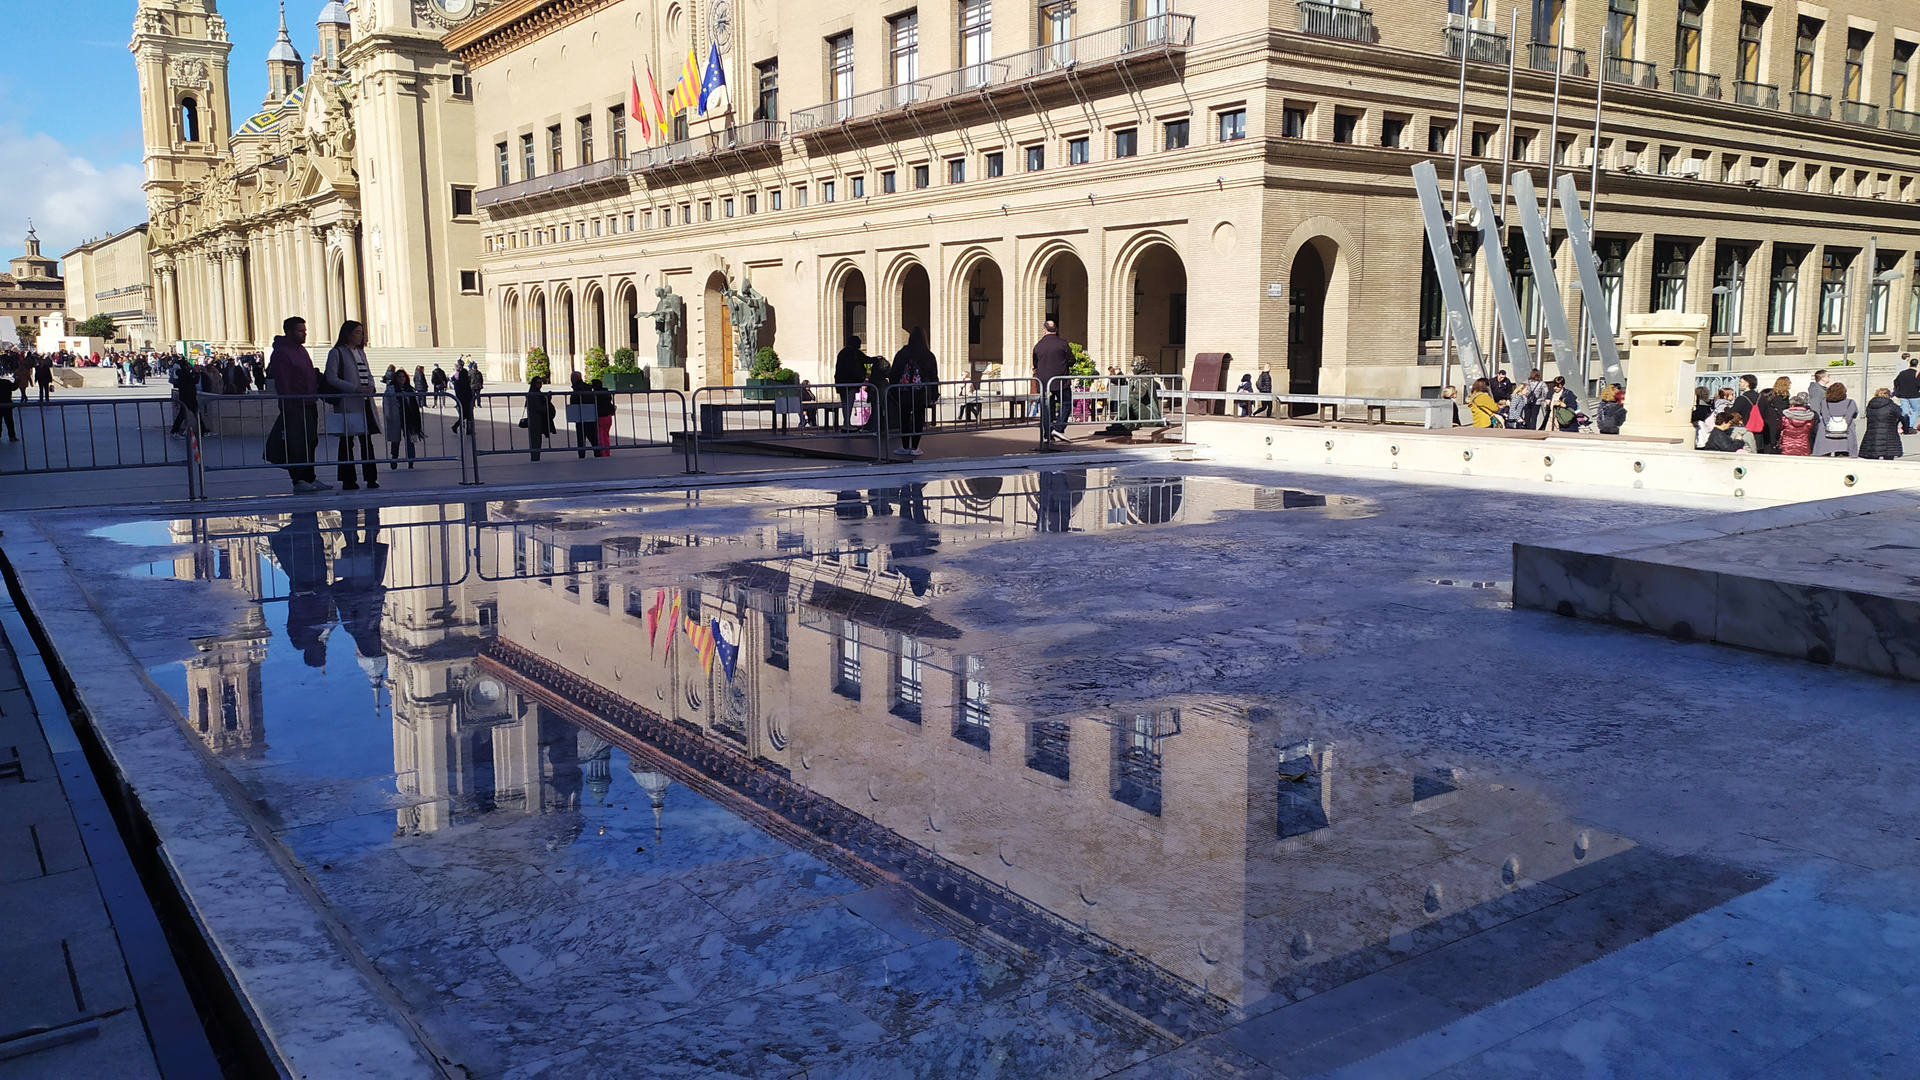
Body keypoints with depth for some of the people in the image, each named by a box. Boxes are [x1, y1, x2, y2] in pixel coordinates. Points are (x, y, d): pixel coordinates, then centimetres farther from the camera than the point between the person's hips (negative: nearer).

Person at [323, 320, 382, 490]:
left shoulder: (361, 352, 17)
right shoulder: (337, 353, -5)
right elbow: (331, 378, -11)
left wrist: (371, 387, -2)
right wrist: (356, 388, -19)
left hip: (365, 402, 6)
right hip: (347, 404, -6)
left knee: (367, 441, 6)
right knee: (346, 442, 0)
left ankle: (371, 478, 8)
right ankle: (347, 480, 3)